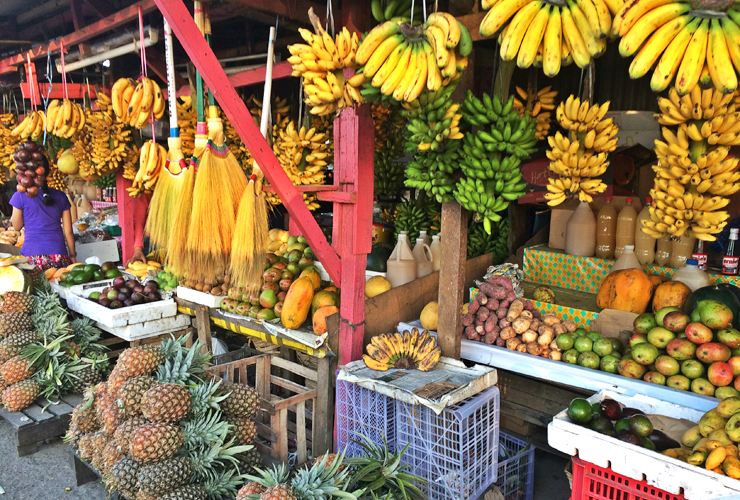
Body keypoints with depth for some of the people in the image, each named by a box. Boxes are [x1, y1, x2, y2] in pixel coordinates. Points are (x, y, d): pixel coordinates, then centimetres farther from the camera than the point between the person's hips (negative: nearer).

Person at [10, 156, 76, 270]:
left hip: (32, 254, -2)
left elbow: (17, 226, 12)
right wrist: (72, 256, 15)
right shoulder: (60, 196, 6)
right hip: (59, 254, 2)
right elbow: (68, 231, 7)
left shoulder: (21, 196, 0)